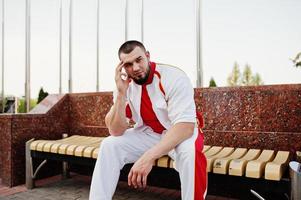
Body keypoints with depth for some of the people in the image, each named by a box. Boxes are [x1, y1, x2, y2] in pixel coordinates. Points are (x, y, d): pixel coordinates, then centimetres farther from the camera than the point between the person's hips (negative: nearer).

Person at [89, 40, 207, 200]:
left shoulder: (174, 77, -24)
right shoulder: (125, 85, -9)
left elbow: (186, 125, -33)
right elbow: (116, 131, -15)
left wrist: (148, 156, -43)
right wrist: (121, 93, -28)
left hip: (181, 133, -3)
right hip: (148, 134, 4)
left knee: (190, 151, -37)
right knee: (109, 145, -14)